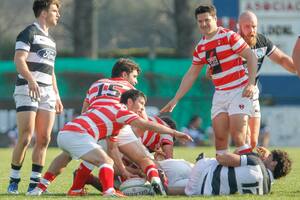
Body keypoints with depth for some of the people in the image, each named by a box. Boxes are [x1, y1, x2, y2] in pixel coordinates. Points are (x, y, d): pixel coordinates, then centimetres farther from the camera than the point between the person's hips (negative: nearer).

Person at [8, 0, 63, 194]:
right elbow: (19, 59, -15)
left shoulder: (50, 40, 23)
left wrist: (56, 95, 21)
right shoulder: (29, 33, -3)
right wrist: (31, 80, -30)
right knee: (25, 138, -12)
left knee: (44, 140, 1)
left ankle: (35, 182, 3)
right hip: (27, 90, -8)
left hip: (47, 93, 8)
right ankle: (14, 181, -3)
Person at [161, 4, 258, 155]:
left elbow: (251, 57, -9)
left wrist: (251, 83, -19)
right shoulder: (200, 47, 12)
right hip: (220, 94, 6)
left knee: (238, 136, -16)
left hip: (239, 91, -6)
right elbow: (191, 75, 18)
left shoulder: (229, 36, -8)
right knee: (220, 137, -1)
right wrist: (175, 100, 15)